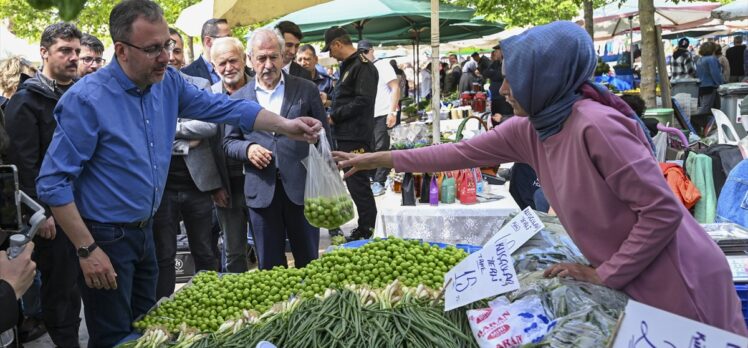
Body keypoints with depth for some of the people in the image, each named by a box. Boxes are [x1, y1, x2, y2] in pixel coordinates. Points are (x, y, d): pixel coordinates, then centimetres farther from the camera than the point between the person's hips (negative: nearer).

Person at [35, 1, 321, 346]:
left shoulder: (168, 83, -3)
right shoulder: (86, 99, -22)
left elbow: (225, 107, 6)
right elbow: (53, 183, -20)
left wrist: (285, 126, -9)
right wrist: (87, 249, -21)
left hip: (144, 230, 7)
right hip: (105, 238, -7)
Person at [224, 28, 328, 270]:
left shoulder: (306, 90, 5)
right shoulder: (239, 98, 7)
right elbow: (229, 143, 12)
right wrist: (247, 149, -10)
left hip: (302, 187, -1)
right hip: (262, 191, 1)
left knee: (309, 262, 8)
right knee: (269, 266, 9)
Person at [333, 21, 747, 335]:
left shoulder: (595, 125, -24)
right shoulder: (528, 131, 1)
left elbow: (663, 211, -24)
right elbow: (460, 153, 11)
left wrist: (603, 275, -16)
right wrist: (375, 159, 13)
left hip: (676, 286, -8)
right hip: (631, 282, 8)